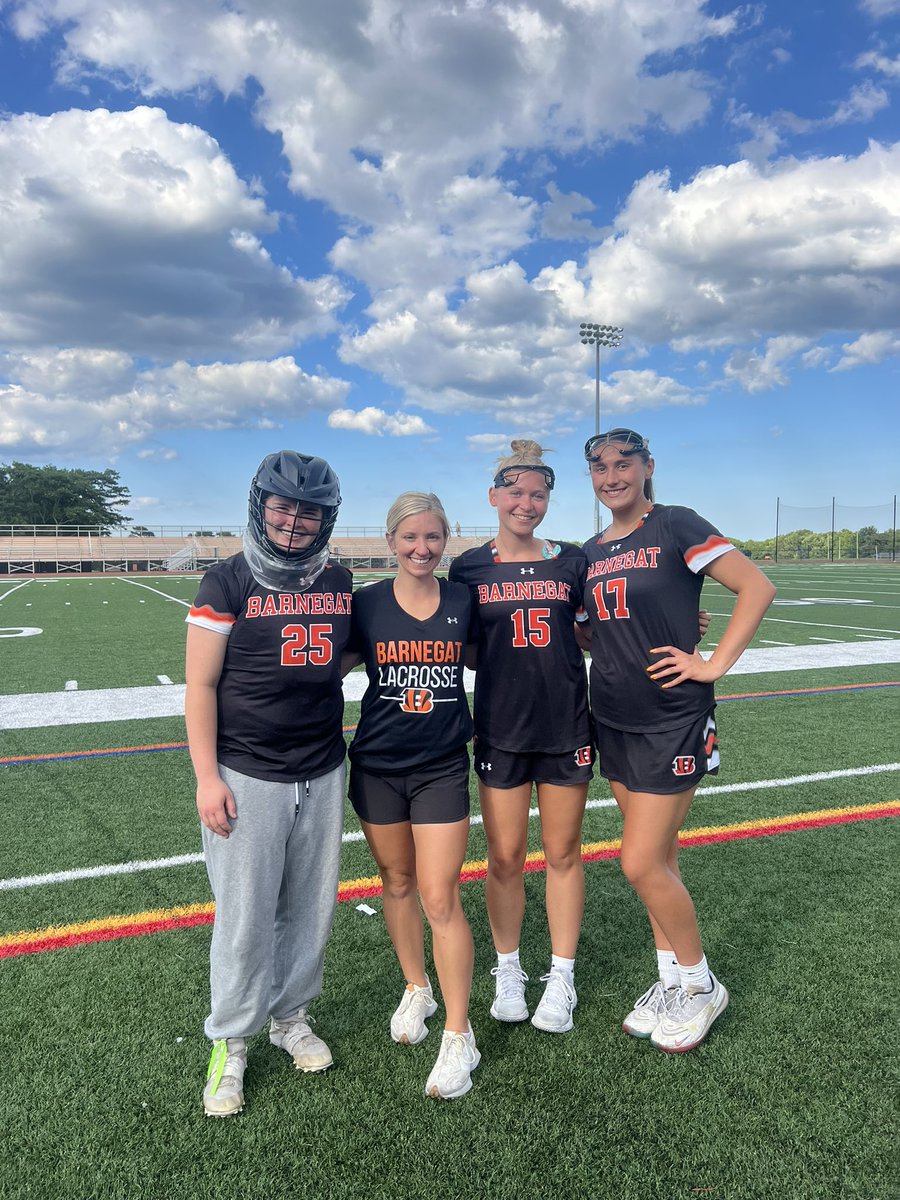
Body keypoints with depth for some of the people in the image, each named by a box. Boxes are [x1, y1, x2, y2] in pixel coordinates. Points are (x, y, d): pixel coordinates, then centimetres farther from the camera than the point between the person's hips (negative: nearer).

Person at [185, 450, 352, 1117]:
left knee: (312, 908, 14)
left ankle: (292, 1016, 37)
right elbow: (201, 686, -7)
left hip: (323, 776, 4)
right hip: (247, 778, -4)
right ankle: (230, 1042, 27)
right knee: (244, 917, 4)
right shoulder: (228, 583, -6)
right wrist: (207, 777, -10)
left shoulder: (339, 584, 6)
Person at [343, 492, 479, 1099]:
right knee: (398, 883, 16)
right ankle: (416, 990, 39)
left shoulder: (463, 599, -3)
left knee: (441, 897, -3)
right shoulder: (367, 604, -5)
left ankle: (459, 1035, 13)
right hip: (378, 765, 1)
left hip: (442, 767, -1)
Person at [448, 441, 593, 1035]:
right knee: (505, 857, 7)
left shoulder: (572, 561, 2)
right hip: (501, 730, -1)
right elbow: (464, 650, 9)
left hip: (567, 727, 1)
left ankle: (562, 978, 28)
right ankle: (508, 971, 30)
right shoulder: (469, 567, 0)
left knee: (563, 853, 11)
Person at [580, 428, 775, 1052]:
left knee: (641, 863, -5)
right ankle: (673, 981, 32)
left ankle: (701, 985, 19)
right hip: (614, 721, 7)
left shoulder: (675, 526, -10)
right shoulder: (590, 553, 10)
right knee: (659, 857, 15)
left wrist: (714, 664, -16)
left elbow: (758, 587, -13)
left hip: (673, 720, -6)